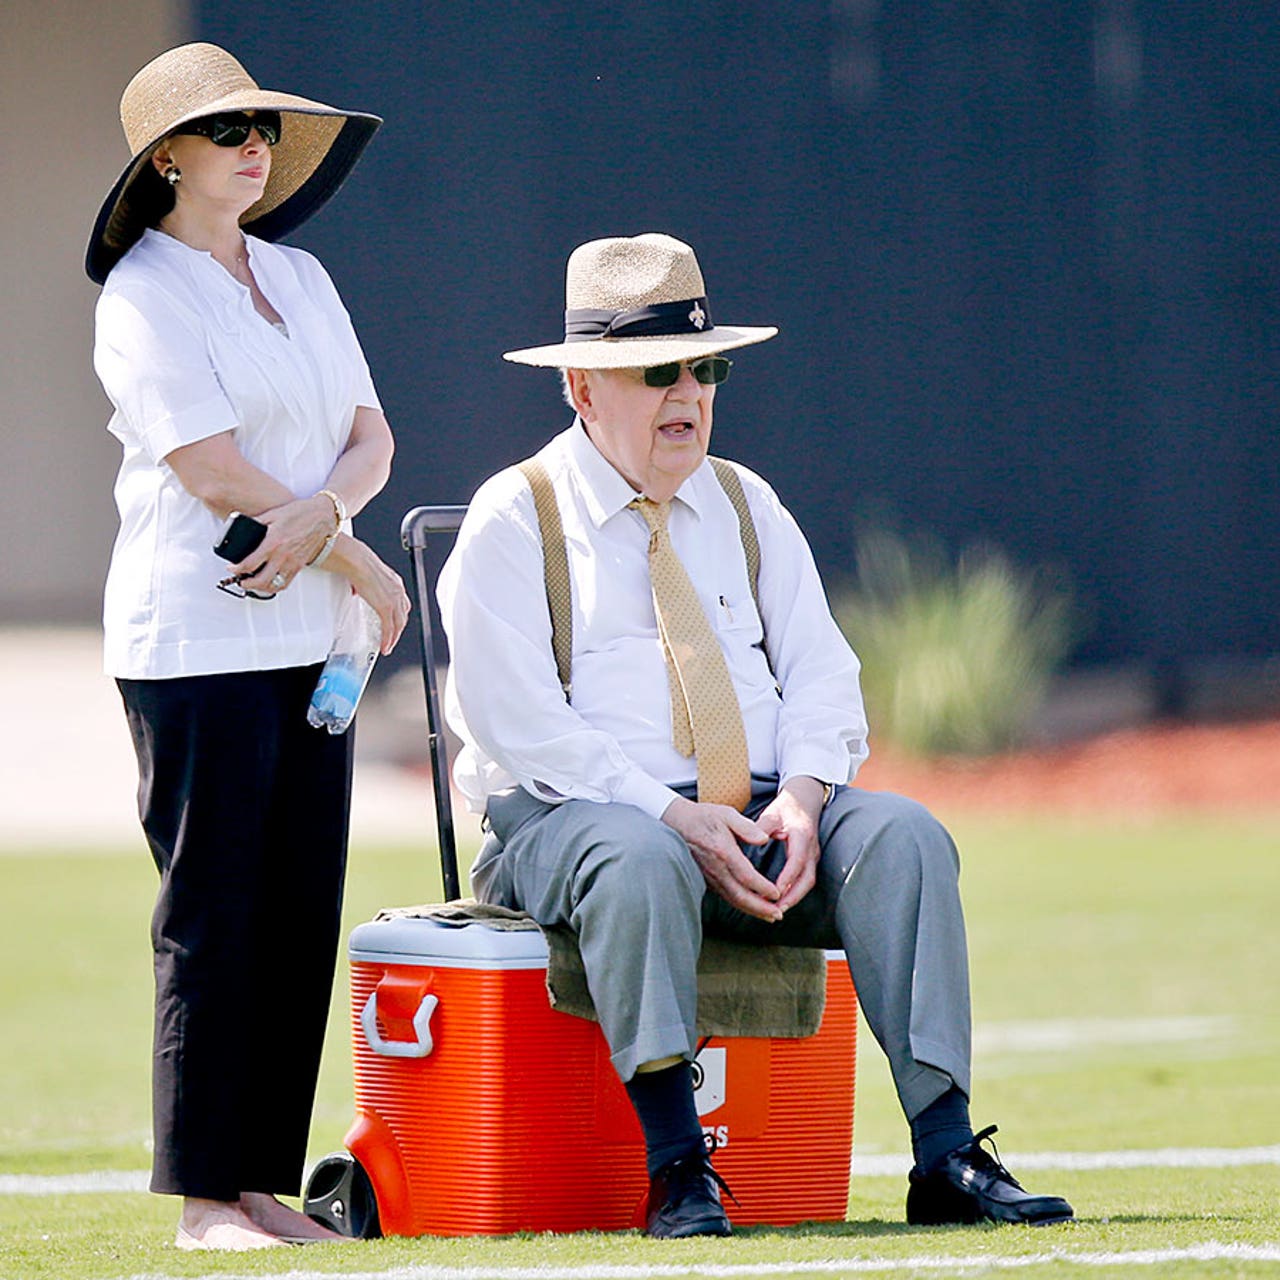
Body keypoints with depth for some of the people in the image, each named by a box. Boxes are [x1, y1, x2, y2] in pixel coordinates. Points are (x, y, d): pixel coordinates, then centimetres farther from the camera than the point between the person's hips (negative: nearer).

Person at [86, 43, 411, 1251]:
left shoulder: (300, 280, 16)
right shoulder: (143, 295, -7)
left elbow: (371, 437, 10)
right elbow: (216, 473, -14)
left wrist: (315, 516, -12)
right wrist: (365, 570, -8)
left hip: (308, 640, 7)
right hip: (196, 642, -7)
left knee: (301, 919, 5)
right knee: (212, 922, -6)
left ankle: (265, 1183, 9)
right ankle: (204, 1196, -2)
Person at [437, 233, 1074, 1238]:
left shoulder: (746, 510, 18)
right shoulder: (511, 522, 1)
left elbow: (819, 675, 10)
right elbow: (522, 725, -10)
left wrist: (801, 796, -12)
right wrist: (676, 819, -21)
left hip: (765, 823, 5)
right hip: (572, 817, -5)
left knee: (901, 836, -23)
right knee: (638, 863, -39)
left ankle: (946, 1158, -30)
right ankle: (678, 1173, -39)